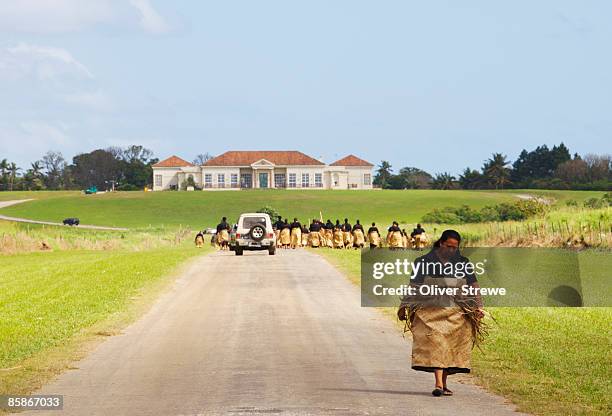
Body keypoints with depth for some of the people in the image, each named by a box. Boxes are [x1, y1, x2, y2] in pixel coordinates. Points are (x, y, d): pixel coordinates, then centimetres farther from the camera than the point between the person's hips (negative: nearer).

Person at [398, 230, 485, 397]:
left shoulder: (463, 263, 13)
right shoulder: (425, 262, 7)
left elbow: (473, 286, 12)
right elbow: (414, 287, 10)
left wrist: (478, 306, 0)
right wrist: (405, 307, 6)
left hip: (455, 313, 2)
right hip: (431, 311, -2)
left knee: (451, 348, 0)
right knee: (434, 345, -14)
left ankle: (444, 383, 10)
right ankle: (438, 384, -20)